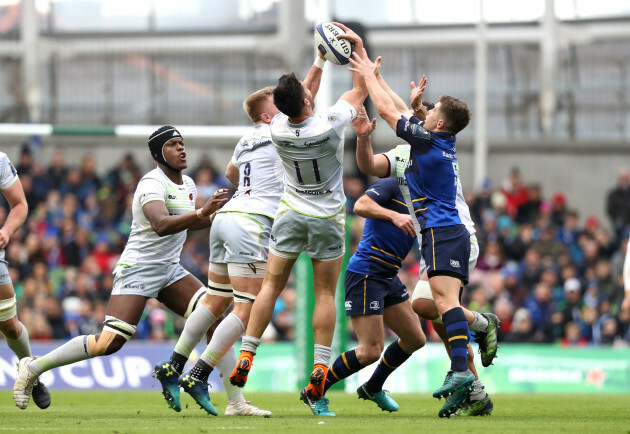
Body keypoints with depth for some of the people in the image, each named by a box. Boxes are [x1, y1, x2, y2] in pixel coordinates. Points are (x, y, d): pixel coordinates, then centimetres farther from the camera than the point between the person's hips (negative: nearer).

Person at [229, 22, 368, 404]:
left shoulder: (278, 128, -13)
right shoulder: (329, 125, -23)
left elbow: (298, 100, 10)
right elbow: (361, 89, -7)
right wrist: (358, 45, -1)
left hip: (291, 214, 2)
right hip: (328, 218, -2)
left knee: (272, 285, 7)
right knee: (325, 293, 2)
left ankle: (246, 357, 2)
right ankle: (321, 368, -4)